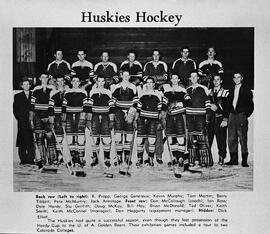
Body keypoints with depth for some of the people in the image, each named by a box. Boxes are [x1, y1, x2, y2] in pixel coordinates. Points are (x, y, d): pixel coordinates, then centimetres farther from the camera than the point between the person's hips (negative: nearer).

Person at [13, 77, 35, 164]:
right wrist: (18, 118, 0)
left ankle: (31, 159, -1)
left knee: (31, 141, -5)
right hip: (22, 122, 0)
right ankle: (23, 159, 0)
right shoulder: (17, 96, 13)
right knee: (22, 141, -3)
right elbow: (15, 109, 10)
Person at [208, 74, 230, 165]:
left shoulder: (225, 92, 3)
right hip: (210, 118, 3)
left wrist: (225, 120, -10)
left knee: (221, 140, -2)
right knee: (207, 138, -2)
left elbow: (227, 107, -2)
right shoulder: (209, 92, 16)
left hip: (220, 119, -3)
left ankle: (221, 159, 6)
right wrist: (210, 106, -6)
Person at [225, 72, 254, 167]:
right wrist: (228, 115, 7)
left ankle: (244, 160, -2)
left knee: (243, 138, -5)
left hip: (242, 116, -4)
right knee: (231, 138, 2)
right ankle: (234, 159, 8)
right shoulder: (231, 91, 18)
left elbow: (251, 106, 1)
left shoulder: (246, 90, 4)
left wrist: (246, 115, -7)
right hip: (232, 116, 5)